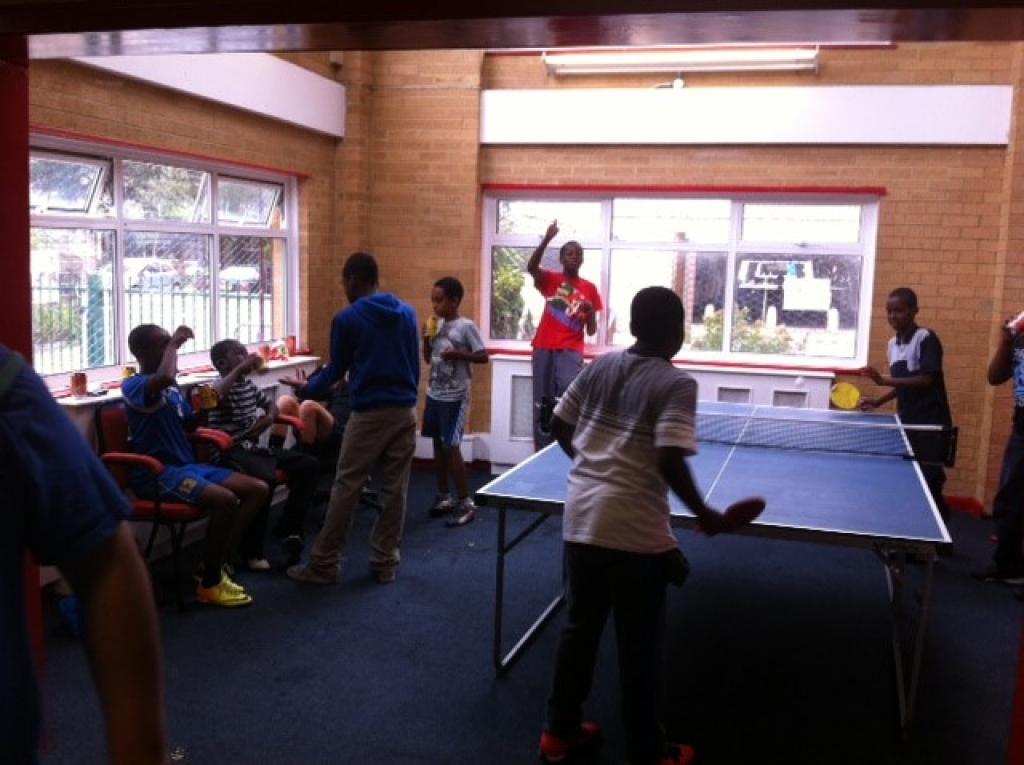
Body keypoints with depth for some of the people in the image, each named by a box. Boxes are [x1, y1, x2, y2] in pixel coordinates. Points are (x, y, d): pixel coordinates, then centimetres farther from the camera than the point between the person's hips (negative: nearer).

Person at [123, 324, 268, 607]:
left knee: (258, 489, -1)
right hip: (157, 473, -9)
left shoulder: (172, 387, 15)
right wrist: (174, 343, -20)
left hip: (187, 465, 9)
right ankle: (209, 583, -12)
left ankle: (214, 566, 1)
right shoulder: (134, 386, -13)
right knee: (225, 499, -31)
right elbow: (165, 377, -37)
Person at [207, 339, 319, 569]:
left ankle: (288, 528, 2)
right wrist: (240, 368, -27)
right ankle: (251, 550, -22)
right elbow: (214, 398, -35)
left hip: (254, 447, 9)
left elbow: (271, 405, 30)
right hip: (232, 452, -9)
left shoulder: (248, 384, 16)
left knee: (308, 464, -1)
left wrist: (269, 418, 6)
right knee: (264, 478, -37)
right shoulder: (222, 386, -9)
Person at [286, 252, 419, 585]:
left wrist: (307, 390, 23)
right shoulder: (407, 313, 9)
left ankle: (323, 565, 9)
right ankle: (386, 563, 15)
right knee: (395, 489, 9)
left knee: (345, 489, 2)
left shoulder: (347, 319, -5)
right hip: (405, 411, 5)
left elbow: (336, 370, 5)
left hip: (369, 414, -5)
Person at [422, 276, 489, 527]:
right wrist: (426, 339, -1)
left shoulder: (466, 326, -12)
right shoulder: (437, 325, 8)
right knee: (438, 444, 12)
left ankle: (466, 502, 0)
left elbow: (483, 357, -13)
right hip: (434, 394, 7)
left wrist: (458, 354, -24)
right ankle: (444, 497, 23)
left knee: (451, 447, -8)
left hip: (454, 397, -7)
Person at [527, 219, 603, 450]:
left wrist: (591, 312, -11)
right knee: (542, 404, 3)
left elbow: (591, 331, 10)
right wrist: (547, 239, -30)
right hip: (544, 348, 1)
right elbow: (531, 267, -18)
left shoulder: (589, 288, 9)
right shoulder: (550, 279, 6)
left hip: (571, 350, 0)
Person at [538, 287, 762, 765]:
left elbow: (559, 426, 12)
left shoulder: (599, 366, 6)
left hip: (581, 517, 6)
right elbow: (669, 461, -22)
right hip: (635, 530, -6)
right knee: (639, 646, 9)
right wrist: (704, 515, -10)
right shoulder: (676, 384, -12)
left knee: (579, 627, 20)